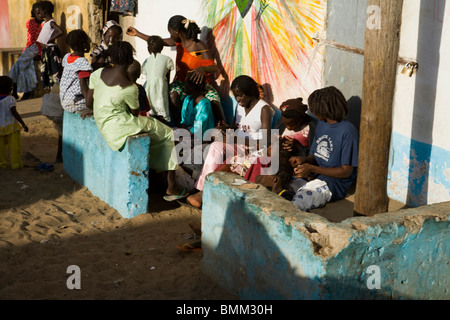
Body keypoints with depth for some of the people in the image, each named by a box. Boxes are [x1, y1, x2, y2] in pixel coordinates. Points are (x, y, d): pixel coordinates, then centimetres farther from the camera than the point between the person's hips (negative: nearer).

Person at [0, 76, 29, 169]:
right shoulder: (10, 99, -12)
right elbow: (14, 112, -18)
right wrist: (23, 124, -16)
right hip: (11, 125, -5)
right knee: (15, 145, 3)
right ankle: (16, 163, 4)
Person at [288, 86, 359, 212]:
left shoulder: (348, 131, -12)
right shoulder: (321, 125, 15)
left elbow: (346, 171, -13)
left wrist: (312, 168, -18)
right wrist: (304, 159, -4)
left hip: (334, 183, -9)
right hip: (313, 177, 9)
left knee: (292, 207, -33)